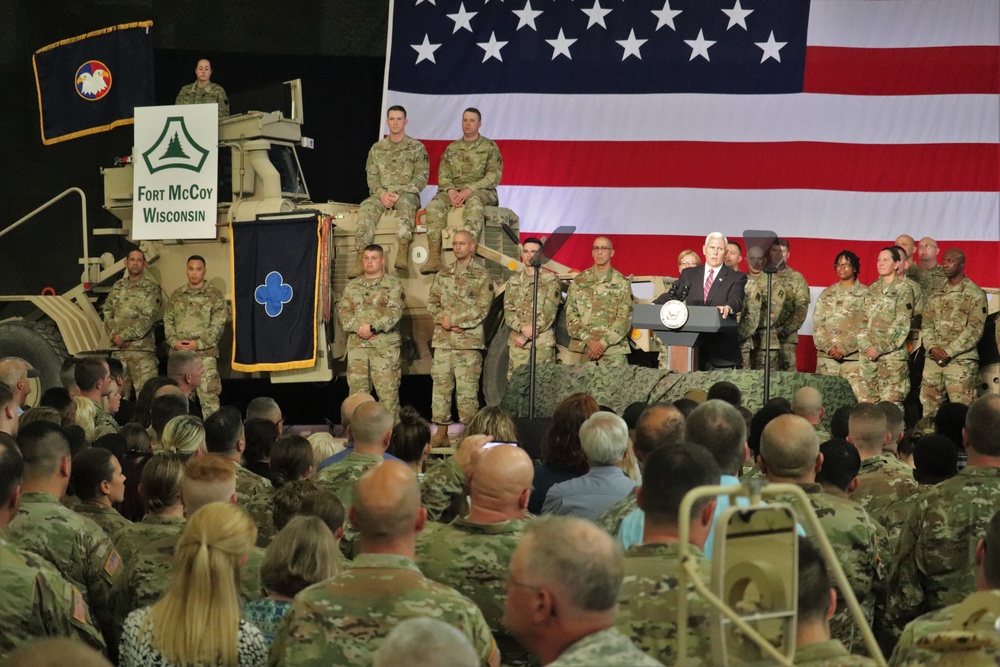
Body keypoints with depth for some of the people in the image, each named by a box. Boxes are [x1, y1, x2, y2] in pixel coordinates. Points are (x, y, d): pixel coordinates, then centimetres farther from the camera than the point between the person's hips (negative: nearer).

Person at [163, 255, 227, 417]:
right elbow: (168, 320, 11)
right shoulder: (177, 295, 14)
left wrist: (199, 344, -13)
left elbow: (218, 325, -5)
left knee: (208, 395, -11)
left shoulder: (215, 296, 2)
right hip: (178, 354, 4)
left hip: (205, 354, -4)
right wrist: (174, 341, -5)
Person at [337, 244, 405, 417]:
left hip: (385, 346, -4)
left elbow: (394, 312, -8)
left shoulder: (393, 285, 4)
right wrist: (358, 327, -11)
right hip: (357, 345, 4)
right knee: (356, 390, 3)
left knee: (388, 390, -6)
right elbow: (343, 311, 7)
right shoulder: (352, 286, 17)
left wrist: (372, 328, -17)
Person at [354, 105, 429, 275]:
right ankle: (361, 257, -39)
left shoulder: (416, 147, 7)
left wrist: (399, 193, -13)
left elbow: (421, 177, -1)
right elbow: (372, 176, 10)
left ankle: (402, 251, -53)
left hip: (407, 193, -3)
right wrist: (382, 193, -11)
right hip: (382, 195, 3)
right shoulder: (377, 148, 16)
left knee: (405, 203, -39)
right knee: (366, 208, -30)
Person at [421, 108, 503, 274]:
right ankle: (434, 257, -38)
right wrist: (451, 191, -12)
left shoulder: (490, 147, 7)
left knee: (474, 202, -41)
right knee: (434, 206, -28)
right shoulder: (451, 149, 19)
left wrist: (469, 190, -18)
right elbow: (443, 175, 12)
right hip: (455, 190, 4)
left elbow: (494, 176, -5)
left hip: (482, 191, -3)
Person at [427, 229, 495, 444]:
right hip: (442, 339, 5)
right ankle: (441, 432, 10)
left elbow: (481, 309, -8)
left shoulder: (482, 277, 0)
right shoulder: (443, 275, 15)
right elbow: (432, 302, 12)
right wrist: (443, 320, -8)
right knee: (440, 384, 5)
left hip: (468, 340, -5)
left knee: (467, 388, -5)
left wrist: (452, 319, -12)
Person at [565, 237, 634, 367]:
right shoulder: (579, 281, 11)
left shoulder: (622, 283, 6)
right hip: (582, 347, 2)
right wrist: (588, 339, -9)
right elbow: (571, 315, 5)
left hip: (613, 349, -2)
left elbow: (624, 318, -1)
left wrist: (604, 343, -11)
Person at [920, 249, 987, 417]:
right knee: (929, 408, 5)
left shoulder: (975, 294, -1)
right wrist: (932, 348, -8)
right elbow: (926, 324, 12)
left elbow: (974, 330, -8)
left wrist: (948, 352, -14)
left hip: (961, 361, -5)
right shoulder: (935, 294, 16)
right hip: (933, 360, 6)